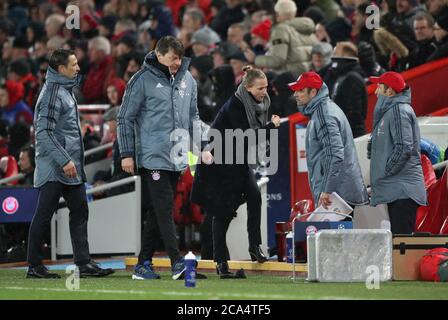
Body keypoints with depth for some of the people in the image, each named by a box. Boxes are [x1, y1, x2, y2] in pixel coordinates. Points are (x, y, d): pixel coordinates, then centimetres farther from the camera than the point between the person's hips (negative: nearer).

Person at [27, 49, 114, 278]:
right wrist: (64, 160, -24)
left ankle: (84, 263, 8)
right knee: (44, 215, -2)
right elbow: (44, 132, -21)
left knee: (79, 212, 8)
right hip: (54, 167, -10)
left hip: (70, 167, 10)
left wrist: (72, 160, 18)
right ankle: (34, 266, 3)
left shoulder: (65, 90, 15)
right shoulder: (52, 93, -15)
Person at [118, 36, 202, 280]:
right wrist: (127, 154, -5)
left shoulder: (187, 79, 11)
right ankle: (176, 262, -16)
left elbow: (193, 116, 21)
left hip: (177, 159, 6)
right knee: (164, 210, -12)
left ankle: (144, 264, 12)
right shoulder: (143, 80, -6)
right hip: (153, 157, -6)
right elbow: (125, 118, -3)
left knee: (158, 213, 8)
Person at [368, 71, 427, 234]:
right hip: (395, 190, 11)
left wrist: (385, 172, -14)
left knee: (401, 236, -13)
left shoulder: (399, 111, -12)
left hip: (402, 189, -11)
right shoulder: (389, 110, 19)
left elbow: (404, 148, -20)